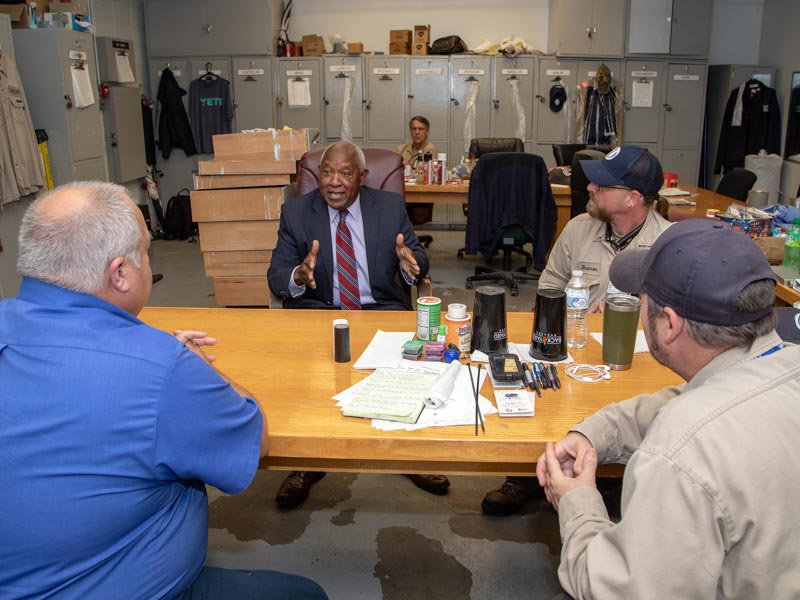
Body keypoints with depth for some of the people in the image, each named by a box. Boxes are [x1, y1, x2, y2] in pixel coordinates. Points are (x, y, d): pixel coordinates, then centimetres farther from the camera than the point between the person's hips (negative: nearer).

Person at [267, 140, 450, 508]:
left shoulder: (391, 207, 5)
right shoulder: (295, 212, 3)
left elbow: (419, 263, 5)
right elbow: (275, 278, -2)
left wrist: (410, 260, -21)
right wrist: (299, 275, -26)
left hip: (382, 310, 1)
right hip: (318, 311, 0)